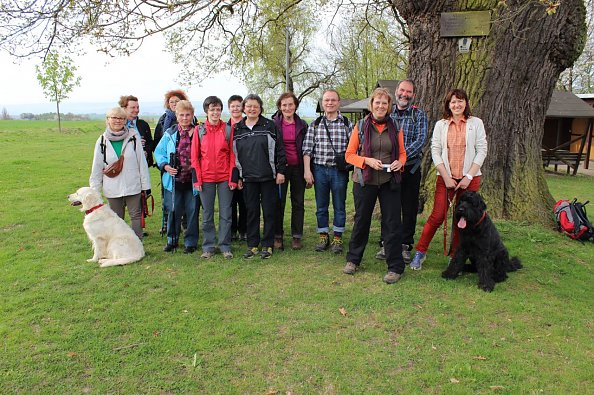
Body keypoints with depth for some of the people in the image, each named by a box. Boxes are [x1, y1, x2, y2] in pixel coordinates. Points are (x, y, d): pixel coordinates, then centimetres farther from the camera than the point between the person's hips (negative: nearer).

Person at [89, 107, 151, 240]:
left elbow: (142, 162, -3)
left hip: (133, 186, -2)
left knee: (136, 216, 6)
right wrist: (94, 190, 3)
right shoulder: (102, 141, 1)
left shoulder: (133, 137, -5)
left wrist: (145, 185, -4)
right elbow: (97, 168, 5)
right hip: (112, 189, 2)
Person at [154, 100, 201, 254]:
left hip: (193, 180, -1)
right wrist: (165, 166, -4)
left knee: (192, 211, 5)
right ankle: (172, 240, 24)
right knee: (173, 211, 7)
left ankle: (190, 242, 19)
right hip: (174, 180, 1)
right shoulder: (170, 133, 5)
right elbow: (158, 152, 10)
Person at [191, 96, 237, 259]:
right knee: (207, 214, 9)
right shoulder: (200, 130, 3)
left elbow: (232, 155, 1)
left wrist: (233, 177, -5)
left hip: (225, 178, -1)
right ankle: (208, 246, 20)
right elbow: (194, 156, 4)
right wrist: (197, 179, -3)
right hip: (206, 178, 1)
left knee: (225, 214, 5)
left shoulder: (228, 129, 1)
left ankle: (225, 246, 17)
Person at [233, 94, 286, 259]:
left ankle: (267, 245, 13)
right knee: (251, 211, 8)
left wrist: (280, 171, -7)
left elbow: (280, 149, -2)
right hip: (248, 178, 3)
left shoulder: (269, 126, 0)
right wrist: (238, 177, 8)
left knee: (269, 211, 3)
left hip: (269, 177, -3)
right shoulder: (237, 129, 9)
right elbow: (234, 154, 12)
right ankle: (252, 245, 18)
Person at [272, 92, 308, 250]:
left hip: (298, 167, 2)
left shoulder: (302, 125, 6)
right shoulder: (273, 124, -1)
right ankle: (278, 236, 15)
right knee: (279, 203, 4)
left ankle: (297, 237, 18)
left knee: (298, 203, 7)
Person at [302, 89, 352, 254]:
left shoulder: (347, 124, 2)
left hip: (339, 170, -1)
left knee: (339, 206, 6)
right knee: (321, 206, 10)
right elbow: (307, 149, 3)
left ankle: (337, 238, 19)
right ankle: (323, 236, 24)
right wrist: (307, 171, -4)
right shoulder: (315, 124, 5)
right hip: (319, 170, 1)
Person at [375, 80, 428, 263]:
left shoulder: (419, 114, 1)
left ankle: (405, 246, 17)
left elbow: (421, 140, -11)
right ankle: (386, 244, 17)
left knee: (409, 208, 5)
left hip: (410, 168, -1)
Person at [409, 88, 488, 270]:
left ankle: (455, 255, 19)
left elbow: (482, 151, 0)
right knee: (437, 216, -6)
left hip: (470, 178, 0)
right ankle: (420, 252, 7)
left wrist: (469, 176, -9)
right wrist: (446, 177, -8)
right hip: (446, 177, 0)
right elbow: (435, 152, 0)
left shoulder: (476, 123, 3)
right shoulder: (440, 125, 5)